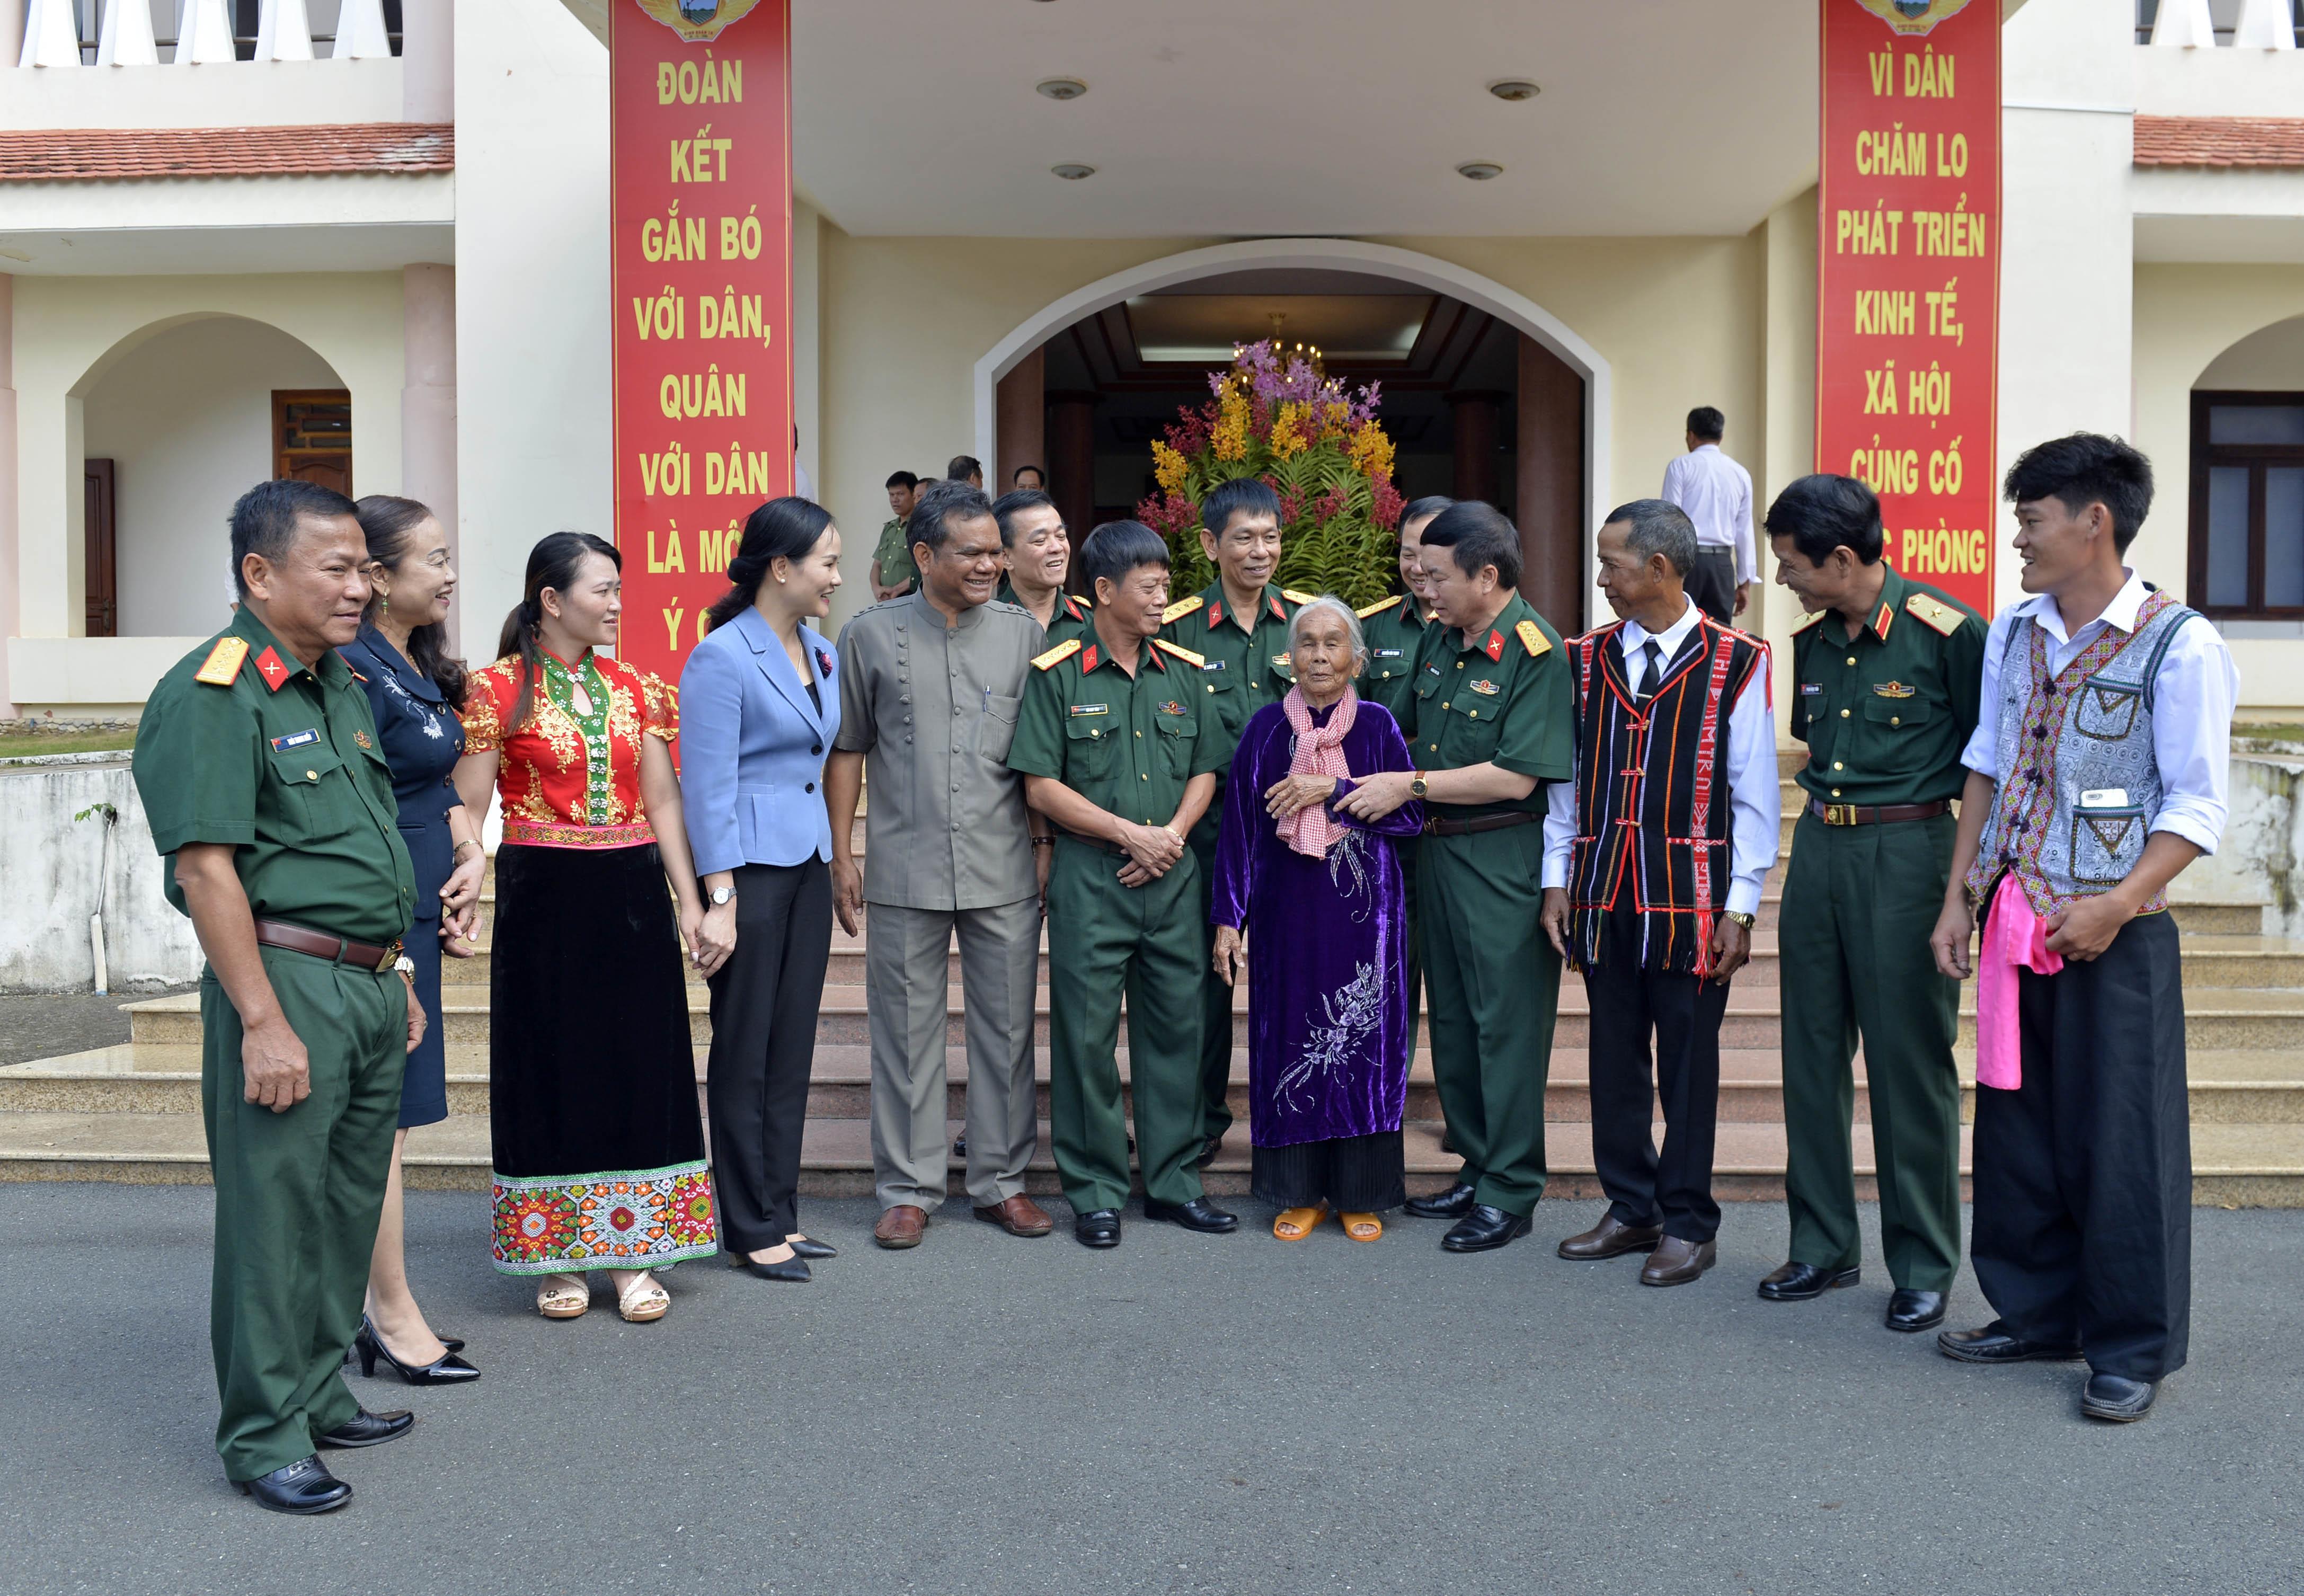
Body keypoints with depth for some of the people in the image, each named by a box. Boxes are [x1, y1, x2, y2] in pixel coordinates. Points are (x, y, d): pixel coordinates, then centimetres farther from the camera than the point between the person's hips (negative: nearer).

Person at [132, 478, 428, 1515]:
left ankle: (321, 1398, 29)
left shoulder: (340, 685, 15)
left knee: (350, 1205, 16)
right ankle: (263, 1437, 11)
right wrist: (263, 1021, -21)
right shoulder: (211, 695, -12)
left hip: (369, 987, 9)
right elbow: (205, 866, -18)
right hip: (285, 982, -9)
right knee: (275, 1213, -1)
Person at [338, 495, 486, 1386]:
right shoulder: (357, 671, -17)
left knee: (384, 1120, 15)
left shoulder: (417, 666, 13)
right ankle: (394, 1320, 11)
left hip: (417, 920, 10)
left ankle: (378, 1310, 24)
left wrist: (469, 854, 2)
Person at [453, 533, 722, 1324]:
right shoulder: (499, 689, -4)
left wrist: (690, 903, 1)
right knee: (551, 1067, 5)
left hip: (632, 896, 4)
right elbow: (468, 811, -7)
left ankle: (631, 1254, 16)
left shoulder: (636, 690, 9)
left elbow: (662, 804, 9)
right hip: (543, 897, -4)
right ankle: (557, 1258, 18)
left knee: (637, 1063, 6)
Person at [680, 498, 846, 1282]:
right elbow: (707, 787, -14)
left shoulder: (823, 655, 11)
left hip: (809, 865, 7)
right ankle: (751, 1232, 11)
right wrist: (721, 899, -17)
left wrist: (837, 866, 12)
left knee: (793, 1048, 11)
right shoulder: (721, 658, -12)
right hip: (749, 868, -7)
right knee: (744, 1054, 1)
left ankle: (781, 1215, 21)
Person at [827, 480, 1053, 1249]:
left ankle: (1001, 1179, 21)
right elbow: (847, 750, 7)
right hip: (905, 873, -1)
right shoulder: (871, 635, 3)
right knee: (906, 1031, 6)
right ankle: (908, 1187, 18)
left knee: (1007, 1027, 8)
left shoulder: (1023, 634, 5)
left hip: (1005, 873, 1)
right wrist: (841, 855, 3)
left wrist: (1048, 847, 4)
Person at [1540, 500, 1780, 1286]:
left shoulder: (1735, 663, -5)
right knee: (1614, 1059, 11)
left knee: (1688, 1064, 4)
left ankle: (1688, 1224, 17)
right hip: (1602, 893, 4)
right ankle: (1632, 1208, 25)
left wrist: (1739, 906, -7)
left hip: (1688, 898, -4)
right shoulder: (1589, 658, 9)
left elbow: (1756, 796, -4)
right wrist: (1557, 880, 8)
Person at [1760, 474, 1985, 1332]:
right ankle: (1823, 1245, 23)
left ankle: (1924, 1267, 13)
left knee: (1910, 1063, 0)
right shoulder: (1812, 639, 8)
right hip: (1819, 846, 7)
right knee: (1812, 1052, 10)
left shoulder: (1948, 633, -12)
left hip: (1908, 852, -6)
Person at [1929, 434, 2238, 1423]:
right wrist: (1958, 897, 10)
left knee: (2118, 1139, 1)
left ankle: (2133, 1350, 15)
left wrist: (2116, 905, -21)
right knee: (2014, 1126, 13)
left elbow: (2197, 808, -11)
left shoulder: (2179, 646, -10)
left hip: (2114, 933, -6)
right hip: (2014, 923, 6)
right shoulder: (2012, 635, 9)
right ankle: (2037, 1314, 29)